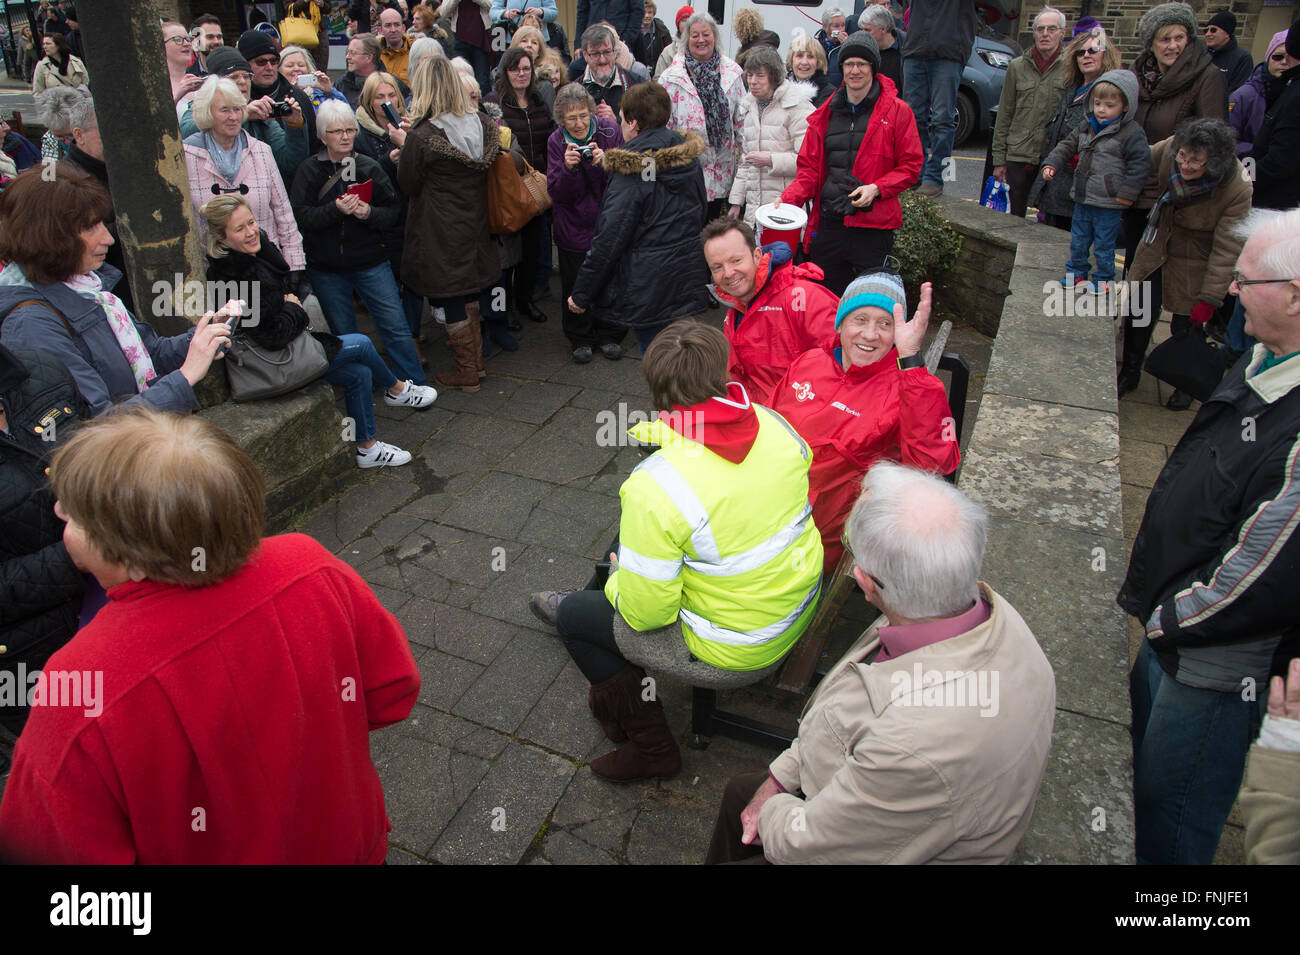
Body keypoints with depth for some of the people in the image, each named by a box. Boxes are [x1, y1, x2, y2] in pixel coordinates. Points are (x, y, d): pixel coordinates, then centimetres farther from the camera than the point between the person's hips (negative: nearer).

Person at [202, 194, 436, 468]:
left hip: (290, 342, 9)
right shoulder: (233, 280, -29)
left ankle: (368, 448, 19)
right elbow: (272, 336, -28)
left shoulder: (260, 249, -1)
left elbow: (288, 289, 19)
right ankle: (398, 390, 25)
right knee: (362, 344, -3)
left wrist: (292, 301, 1)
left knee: (360, 374, 4)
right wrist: (294, 310, -13)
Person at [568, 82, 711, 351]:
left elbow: (608, 241, -17)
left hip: (648, 292, -7)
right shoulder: (689, 159, 5)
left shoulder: (632, 172, -17)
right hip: (689, 281, 7)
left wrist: (581, 294, -9)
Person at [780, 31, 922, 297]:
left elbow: (911, 165, 0)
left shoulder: (897, 111, 1)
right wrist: (789, 198, -7)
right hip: (828, 223, 4)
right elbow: (809, 167, 11)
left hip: (873, 225, -4)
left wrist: (877, 188, -15)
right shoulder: (826, 113, 12)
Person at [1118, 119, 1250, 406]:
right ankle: (1129, 373, 28)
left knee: (1187, 325, 2)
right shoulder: (1171, 148, -20)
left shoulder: (1237, 190, -29)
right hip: (1157, 246, 4)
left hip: (1195, 261, -4)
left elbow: (1227, 250, -24)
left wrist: (1210, 298, -23)